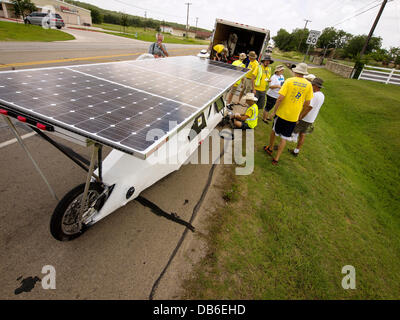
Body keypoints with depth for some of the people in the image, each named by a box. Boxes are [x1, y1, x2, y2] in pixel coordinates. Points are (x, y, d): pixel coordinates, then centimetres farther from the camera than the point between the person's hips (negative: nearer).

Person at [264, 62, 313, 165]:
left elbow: (280, 98, -17)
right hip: (294, 116, 2)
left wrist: (274, 111, -7)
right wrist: (299, 114, 16)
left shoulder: (289, 81, -10)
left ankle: (270, 148, 40)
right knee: (284, 138, 9)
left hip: (281, 113, -2)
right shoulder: (308, 85, -2)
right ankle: (276, 159, 13)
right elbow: (307, 103, 2)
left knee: (274, 131, 22)